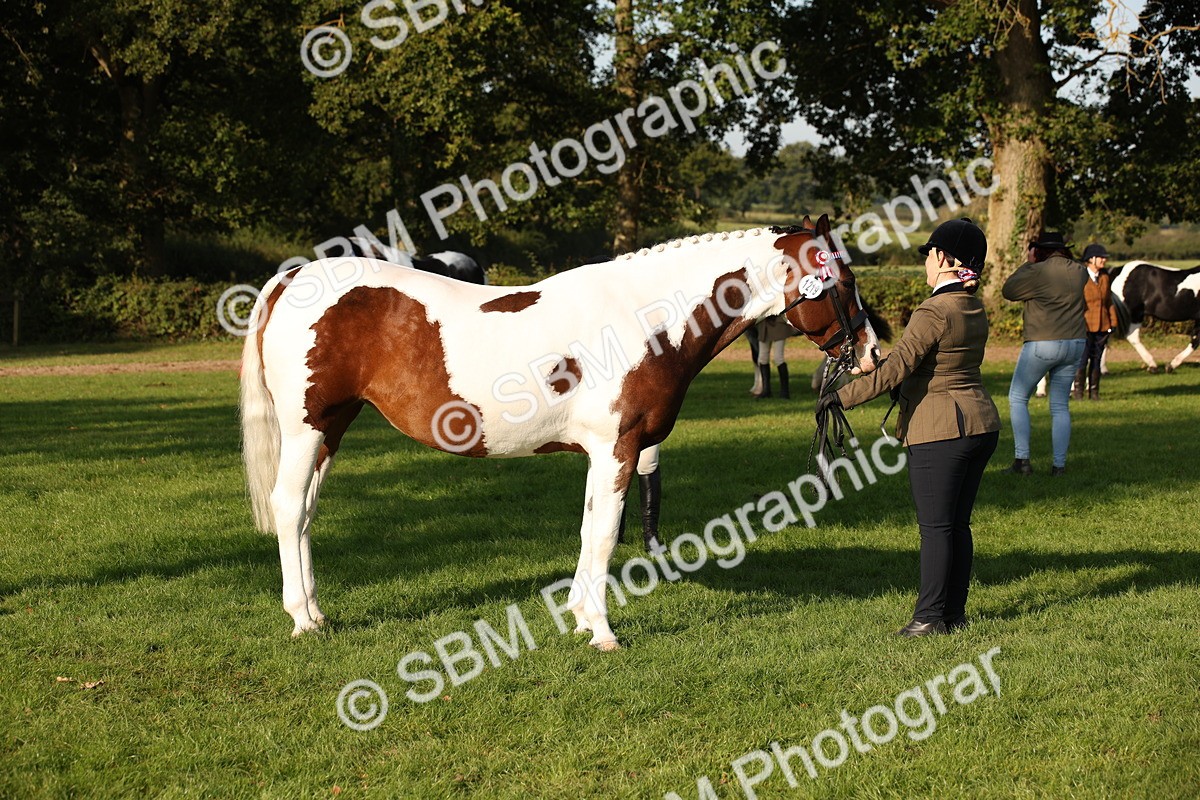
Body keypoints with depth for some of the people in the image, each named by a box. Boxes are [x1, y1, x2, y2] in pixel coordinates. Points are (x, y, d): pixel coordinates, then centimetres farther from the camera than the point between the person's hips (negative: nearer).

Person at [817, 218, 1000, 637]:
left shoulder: (934, 312, -18)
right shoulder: (976, 310, 10)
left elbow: (895, 369, -23)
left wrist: (843, 396, -20)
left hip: (939, 430, -8)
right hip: (982, 424, 8)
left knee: (936, 526, -3)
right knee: (958, 523, 13)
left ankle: (931, 616, 0)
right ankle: (955, 613, 18)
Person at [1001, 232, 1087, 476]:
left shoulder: (1038, 271, -13)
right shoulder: (1079, 272, 6)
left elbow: (1008, 291, 0)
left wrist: (1028, 263, 6)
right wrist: (1066, 255, 23)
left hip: (1042, 344, -6)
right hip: (1075, 344, 6)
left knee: (1017, 398, 9)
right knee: (1060, 406, 13)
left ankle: (1022, 459, 1)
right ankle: (1059, 464, 9)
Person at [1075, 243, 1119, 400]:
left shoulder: (1105, 278, 10)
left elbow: (1109, 301, 15)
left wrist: (1112, 323, 10)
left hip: (1102, 327, 5)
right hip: (1084, 326, -5)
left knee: (1096, 360, 9)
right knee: (1082, 360, -3)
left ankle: (1094, 392, 16)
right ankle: (1078, 392, 8)